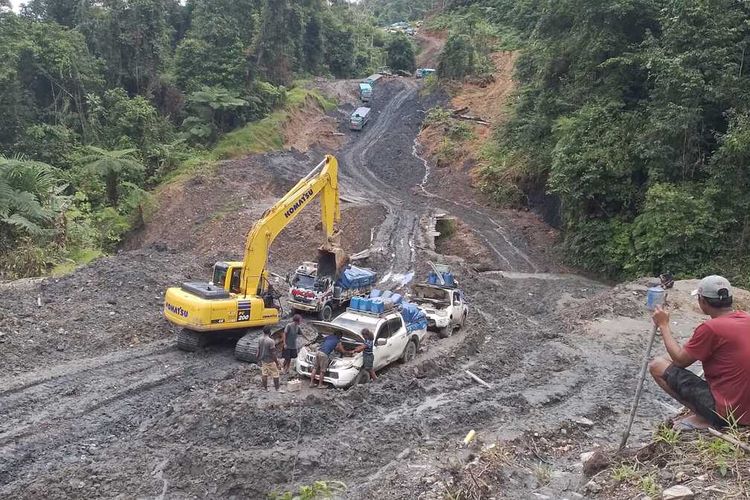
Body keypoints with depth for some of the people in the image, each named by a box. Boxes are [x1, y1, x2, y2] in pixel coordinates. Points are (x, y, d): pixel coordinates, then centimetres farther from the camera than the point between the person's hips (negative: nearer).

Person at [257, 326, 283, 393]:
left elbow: (258, 351, 7)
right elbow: (273, 354, -21)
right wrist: (277, 363, -14)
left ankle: (265, 387, 28)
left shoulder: (260, 340, -2)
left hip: (263, 360, 7)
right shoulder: (271, 341, -24)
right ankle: (277, 388, 12)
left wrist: (259, 360, 19)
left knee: (264, 374, 17)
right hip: (270, 361, -7)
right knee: (275, 374, 5)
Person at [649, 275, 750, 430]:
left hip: (724, 410, -8)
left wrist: (663, 325, 0)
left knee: (657, 366, -3)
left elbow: (680, 360, -8)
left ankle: (703, 418, -4)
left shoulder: (710, 328, -19)